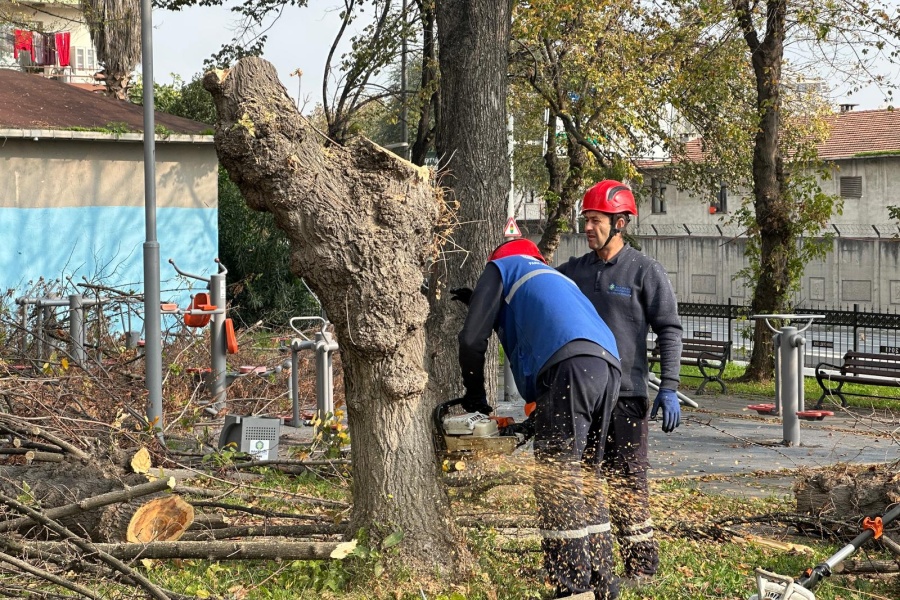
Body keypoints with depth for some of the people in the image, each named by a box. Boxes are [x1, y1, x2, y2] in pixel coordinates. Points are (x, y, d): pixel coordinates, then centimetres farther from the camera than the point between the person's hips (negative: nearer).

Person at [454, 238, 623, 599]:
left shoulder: (501, 267, 22)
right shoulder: (555, 278, 41)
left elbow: (473, 339, 12)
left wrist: (475, 397, 24)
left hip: (570, 366, -7)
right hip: (608, 366, 7)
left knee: (557, 483, -5)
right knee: (584, 478, 15)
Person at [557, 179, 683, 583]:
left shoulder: (645, 272, -2)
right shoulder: (573, 271, 13)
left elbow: (669, 330, -3)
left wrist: (669, 388, -10)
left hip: (625, 396, -6)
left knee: (626, 485, -7)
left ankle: (640, 564, -2)